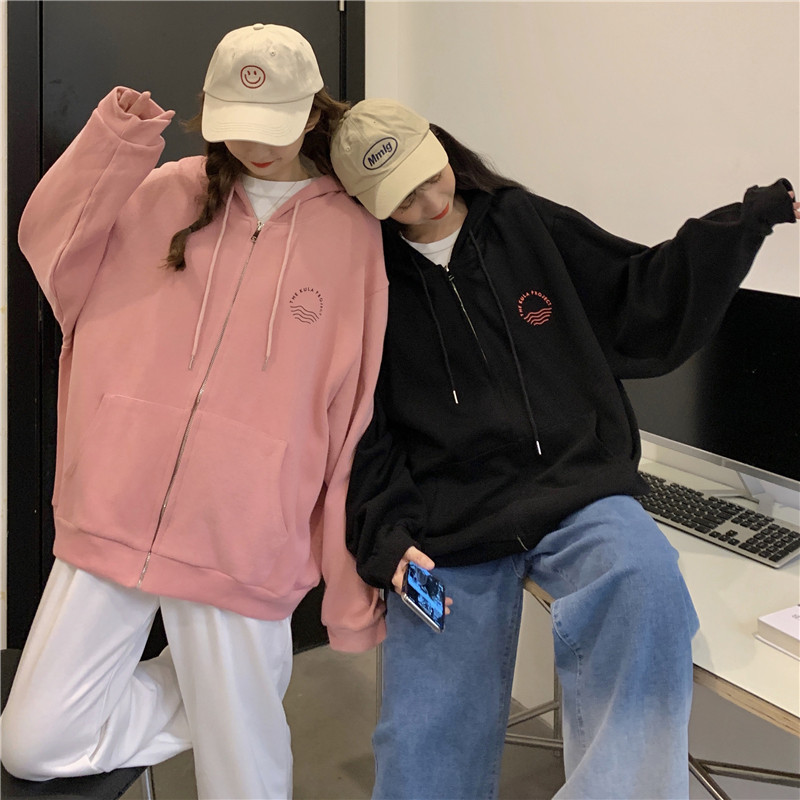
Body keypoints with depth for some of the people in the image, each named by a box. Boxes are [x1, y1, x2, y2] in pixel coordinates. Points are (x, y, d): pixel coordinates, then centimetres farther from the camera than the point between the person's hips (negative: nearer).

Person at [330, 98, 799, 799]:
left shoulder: (528, 223, 6)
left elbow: (641, 300, 11)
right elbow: (364, 438, 3)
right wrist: (389, 540, -11)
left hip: (574, 486, 1)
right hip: (447, 527, 0)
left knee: (644, 578, -34)